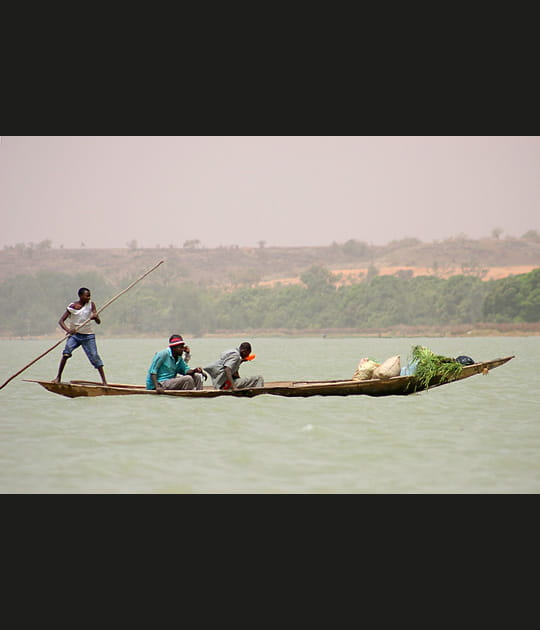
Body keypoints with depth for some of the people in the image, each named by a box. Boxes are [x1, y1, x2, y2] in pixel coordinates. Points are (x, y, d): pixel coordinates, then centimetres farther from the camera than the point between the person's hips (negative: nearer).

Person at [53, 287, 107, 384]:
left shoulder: (91, 304, -3)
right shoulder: (72, 307, -5)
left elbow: (98, 322, -8)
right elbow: (61, 321, -9)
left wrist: (95, 317, -32)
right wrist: (68, 330, -29)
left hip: (88, 336, 0)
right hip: (74, 334, 0)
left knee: (94, 356, -10)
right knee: (66, 352, -22)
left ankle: (104, 380, -3)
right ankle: (58, 377, -13)